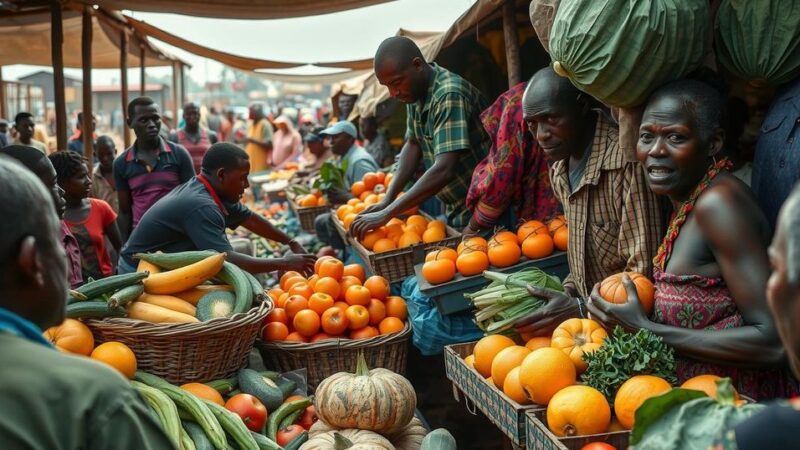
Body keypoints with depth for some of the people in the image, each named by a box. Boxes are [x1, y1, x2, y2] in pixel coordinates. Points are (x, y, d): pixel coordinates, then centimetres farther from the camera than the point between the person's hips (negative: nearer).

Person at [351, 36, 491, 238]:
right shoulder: (414, 91, 1)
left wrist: (387, 214, -30)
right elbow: (413, 144, 13)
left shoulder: (450, 95, -24)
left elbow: (443, 171, -31)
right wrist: (387, 200, 0)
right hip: (455, 209, 8)